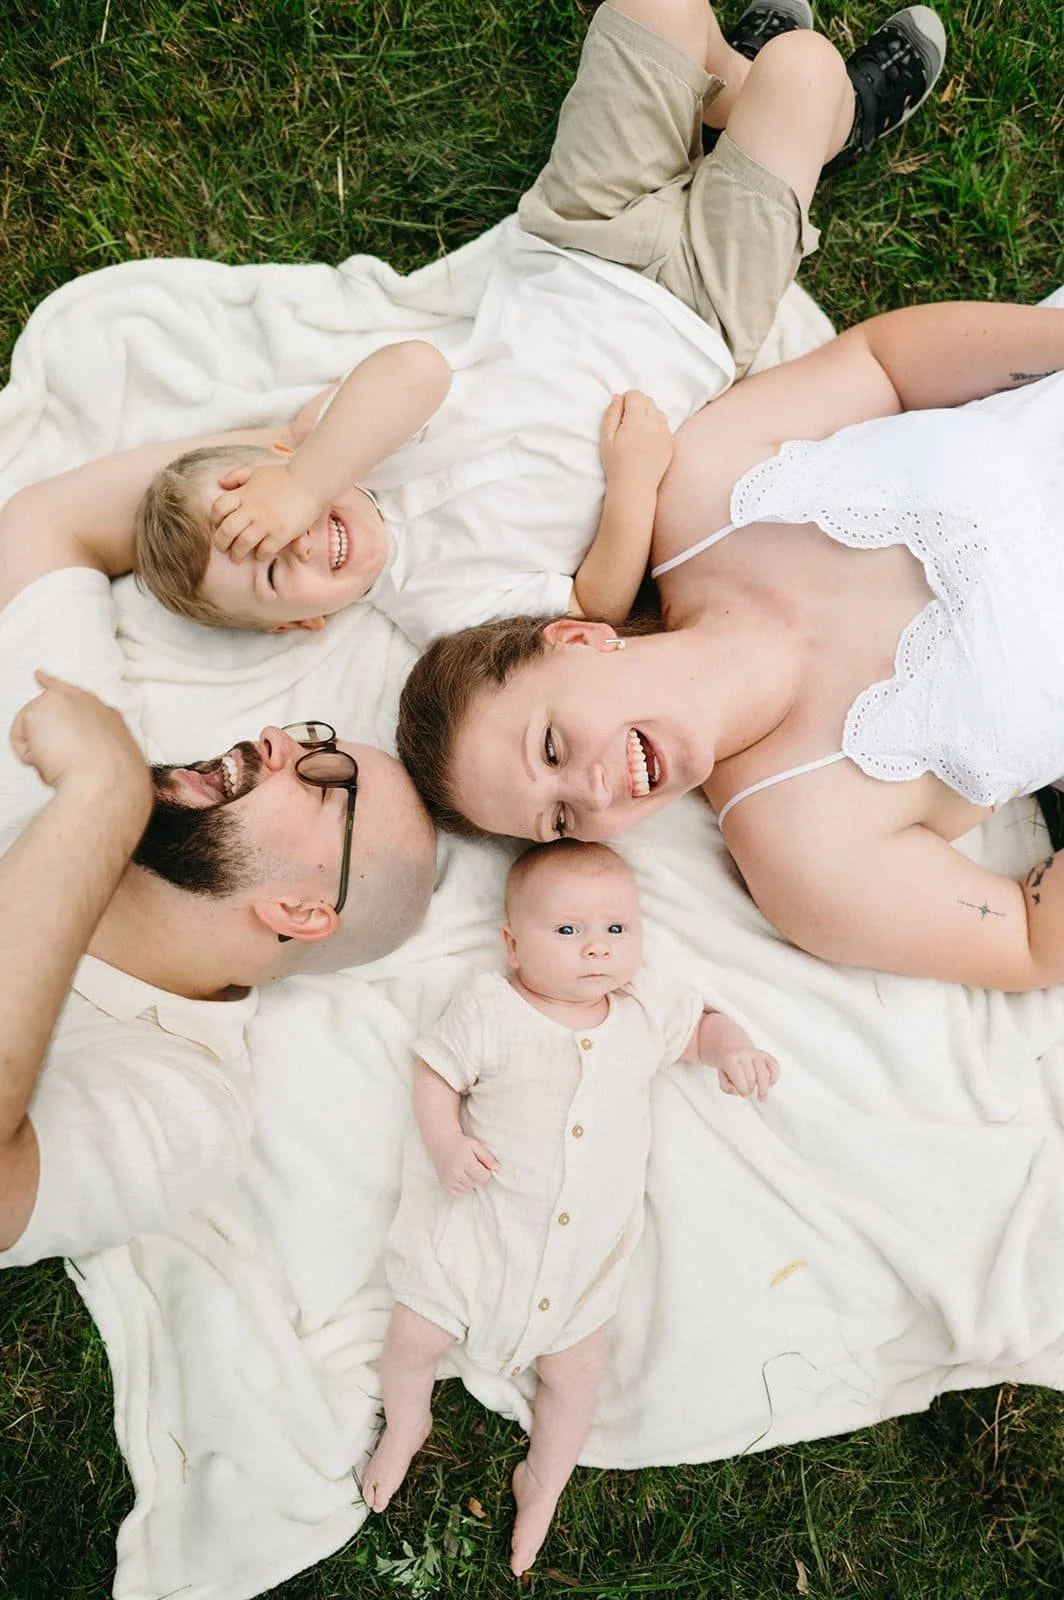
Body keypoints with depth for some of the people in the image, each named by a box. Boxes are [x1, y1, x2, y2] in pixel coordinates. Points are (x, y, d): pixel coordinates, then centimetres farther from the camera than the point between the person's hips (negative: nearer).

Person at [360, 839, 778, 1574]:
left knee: (574, 1374, 12)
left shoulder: (647, 1009, -5)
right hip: (479, 1224, -2)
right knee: (415, 1337, 6)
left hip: (587, 1247, 2)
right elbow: (435, 1073, -7)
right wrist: (446, 1144, -22)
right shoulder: (489, 1009, -13)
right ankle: (404, 1425, 43)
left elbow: (701, 1022, 9)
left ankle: (544, 1482, 43)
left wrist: (733, 1047, -13)